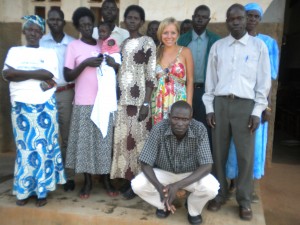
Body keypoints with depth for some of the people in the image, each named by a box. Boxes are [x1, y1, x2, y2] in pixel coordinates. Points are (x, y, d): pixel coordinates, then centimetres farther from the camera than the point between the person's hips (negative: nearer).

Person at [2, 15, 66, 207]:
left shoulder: (49, 53, 6)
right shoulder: (14, 51, 11)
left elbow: (48, 74, -12)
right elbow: (6, 74, -6)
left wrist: (20, 72, -8)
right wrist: (37, 74, -10)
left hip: (44, 106, -1)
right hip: (21, 106, 2)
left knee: (43, 146, 3)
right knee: (24, 147, 7)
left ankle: (42, 190, 13)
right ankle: (24, 190, 18)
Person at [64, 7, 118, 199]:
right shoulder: (73, 46, 1)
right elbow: (68, 76, -5)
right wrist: (85, 63, -16)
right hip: (84, 103, -2)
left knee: (105, 140, 6)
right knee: (85, 141, 4)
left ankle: (106, 179, 20)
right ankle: (88, 181, 19)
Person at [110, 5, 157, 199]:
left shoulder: (147, 42, -2)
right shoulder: (122, 43, 16)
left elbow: (151, 76, -9)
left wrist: (146, 103, -15)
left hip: (139, 99, -6)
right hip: (122, 99, 6)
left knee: (138, 139, -2)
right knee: (123, 139, 7)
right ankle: (127, 179, 19)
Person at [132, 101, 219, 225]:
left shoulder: (199, 130, -26)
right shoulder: (159, 129, -26)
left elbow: (206, 166, -27)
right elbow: (146, 164, -21)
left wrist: (178, 185, -39)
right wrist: (159, 186, -41)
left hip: (191, 174, 0)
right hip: (163, 172, 1)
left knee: (211, 187, -30)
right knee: (137, 185, -24)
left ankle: (194, 210, 5)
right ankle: (164, 205, 8)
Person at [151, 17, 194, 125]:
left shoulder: (185, 52, 1)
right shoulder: (156, 52, 9)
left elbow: (190, 81, 0)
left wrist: (189, 105, -7)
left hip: (179, 101, -2)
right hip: (159, 103, 3)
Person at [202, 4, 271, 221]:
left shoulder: (259, 46, 4)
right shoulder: (217, 46, 9)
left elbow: (264, 81, 2)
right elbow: (210, 79, 9)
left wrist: (257, 111, -5)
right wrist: (209, 107, 2)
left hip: (246, 105, -2)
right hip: (220, 103, 2)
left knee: (245, 155, 2)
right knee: (219, 152, 7)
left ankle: (244, 200, 18)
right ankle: (220, 194, 23)